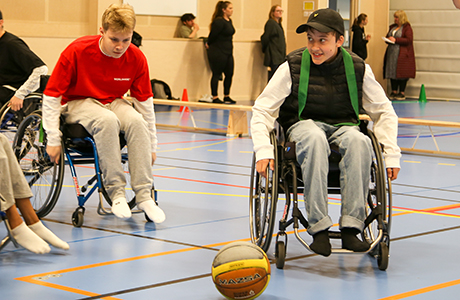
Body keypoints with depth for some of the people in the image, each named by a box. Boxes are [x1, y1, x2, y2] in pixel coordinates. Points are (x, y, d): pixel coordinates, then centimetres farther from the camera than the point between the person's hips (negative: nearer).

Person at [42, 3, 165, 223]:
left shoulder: (136, 58, -14)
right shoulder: (77, 51, -23)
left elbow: (145, 102, -3)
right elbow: (51, 96, -17)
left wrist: (151, 146, -1)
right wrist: (53, 140, -19)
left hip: (114, 102, 3)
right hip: (78, 104, -3)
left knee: (136, 120, -31)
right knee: (107, 120, -37)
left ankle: (144, 194, -28)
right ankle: (116, 193, -30)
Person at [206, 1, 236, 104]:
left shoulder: (229, 21, 13)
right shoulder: (219, 22, -16)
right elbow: (212, 35, -13)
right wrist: (209, 44, 4)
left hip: (228, 52, 9)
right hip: (217, 52, -9)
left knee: (229, 74, 10)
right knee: (216, 74, -2)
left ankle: (226, 96, 21)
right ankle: (215, 97, 4)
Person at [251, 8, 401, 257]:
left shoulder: (359, 68, 0)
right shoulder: (293, 66, -5)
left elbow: (384, 112, 10)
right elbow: (262, 109, -2)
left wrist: (391, 154, 0)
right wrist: (263, 150, -16)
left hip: (344, 126, 1)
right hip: (303, 125, -1)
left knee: (358, 140, -36)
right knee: (315, 138, -39)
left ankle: (351, 227, -37)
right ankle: (318, 227, -39)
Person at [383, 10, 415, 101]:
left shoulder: (407, 27, -4)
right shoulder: (393, 27, 19)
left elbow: (409, 40, -14)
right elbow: (387, 37, 27)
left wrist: (396, 40, -17)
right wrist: (388, 39, 2)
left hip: (402, 54, -7)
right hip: (391, 53, 7)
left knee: (402, 73, -7)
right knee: (392, 72, 5)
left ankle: (402, 93, -1)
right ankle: (394, 92, 11)